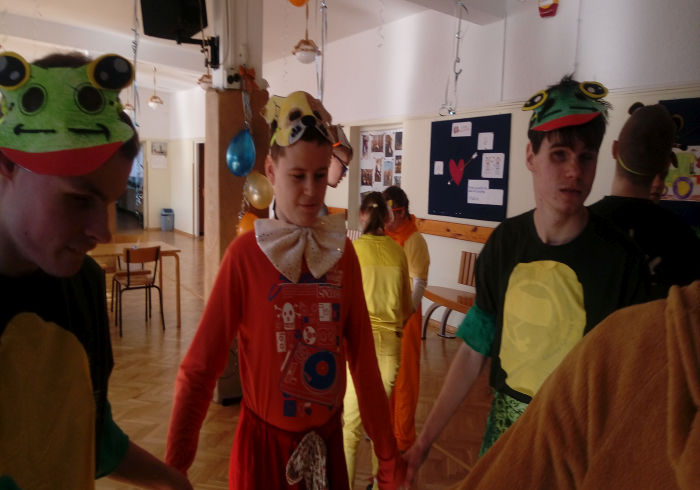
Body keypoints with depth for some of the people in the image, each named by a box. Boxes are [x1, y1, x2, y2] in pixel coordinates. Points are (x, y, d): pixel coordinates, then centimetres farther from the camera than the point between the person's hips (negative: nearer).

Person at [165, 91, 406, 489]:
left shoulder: (343, 251, -4)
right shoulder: (245, 254, -15)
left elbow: (364, 360, -2)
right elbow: (199, 368, -14)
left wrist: (389, 455, 1)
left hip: (327, 437, 4)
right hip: (266, 438, -3)